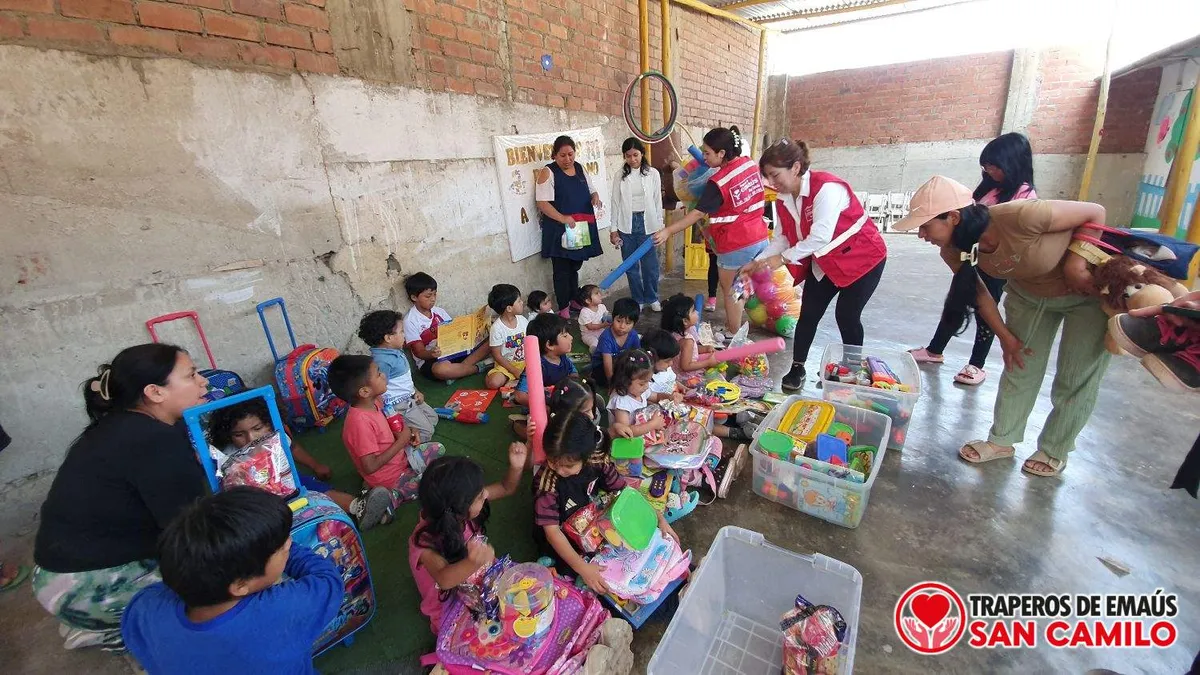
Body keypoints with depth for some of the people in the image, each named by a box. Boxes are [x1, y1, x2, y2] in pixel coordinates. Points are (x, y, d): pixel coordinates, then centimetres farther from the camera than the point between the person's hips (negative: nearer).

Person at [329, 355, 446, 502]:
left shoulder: (371, 402, -7)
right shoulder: (360, 422, -32)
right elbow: (370, 466, -29)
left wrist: (406, 432, -6)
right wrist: (401, 442, -21)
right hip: (390, 477, -8)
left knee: (438, 449, 11)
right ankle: (395, 496, -2)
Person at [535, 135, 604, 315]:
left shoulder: (580, 168, 10)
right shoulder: (548, 172, -9)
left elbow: (591, 190, 19)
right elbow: (542, 202, -16)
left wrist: (595, 197, -6)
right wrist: (563, 218, -28)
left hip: (582, 228, 6)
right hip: (559, 230, -6)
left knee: (575, 267, 18)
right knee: (562, 271, 0)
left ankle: (575, 300, 33)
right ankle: (564, 308, 10)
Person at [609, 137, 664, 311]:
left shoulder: (652, 174, 0)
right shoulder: (621, 175, 2)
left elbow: (658, 201, 3)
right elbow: (615, 202, 4)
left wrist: (660, 226, 1)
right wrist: (614, 229, 0)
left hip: (647, 223, -1)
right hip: (626, 224, 1)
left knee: (650, 264, 4)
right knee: (631, 265, 8)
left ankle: (652, 298, 23)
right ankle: (638, 300, 22)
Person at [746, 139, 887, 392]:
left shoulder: (827, 188, -29)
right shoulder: (785, 198, -5)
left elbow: (820, 237, -36)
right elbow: (784, 238, -2)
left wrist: (783, 259, -31)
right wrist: (758, 262, -12)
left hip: (862, 257, -7)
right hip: (824, 261, 7)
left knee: (847, 315, -5)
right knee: (808, 314, 3)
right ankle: (797, 368, 15)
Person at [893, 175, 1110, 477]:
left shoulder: (1021, 216, -40)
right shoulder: (954, 251, -22)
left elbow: (1095, 212, -22)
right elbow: (978, 292, -5)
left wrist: (1076, 263, -30)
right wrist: (1005, 336, -1)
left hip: (1088, 289, -4)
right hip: (1030, 293, 4)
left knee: (1075, 380, 7)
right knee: (1019, 367, 11)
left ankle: (1054, 451, 27)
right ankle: (1002, 440, 27)